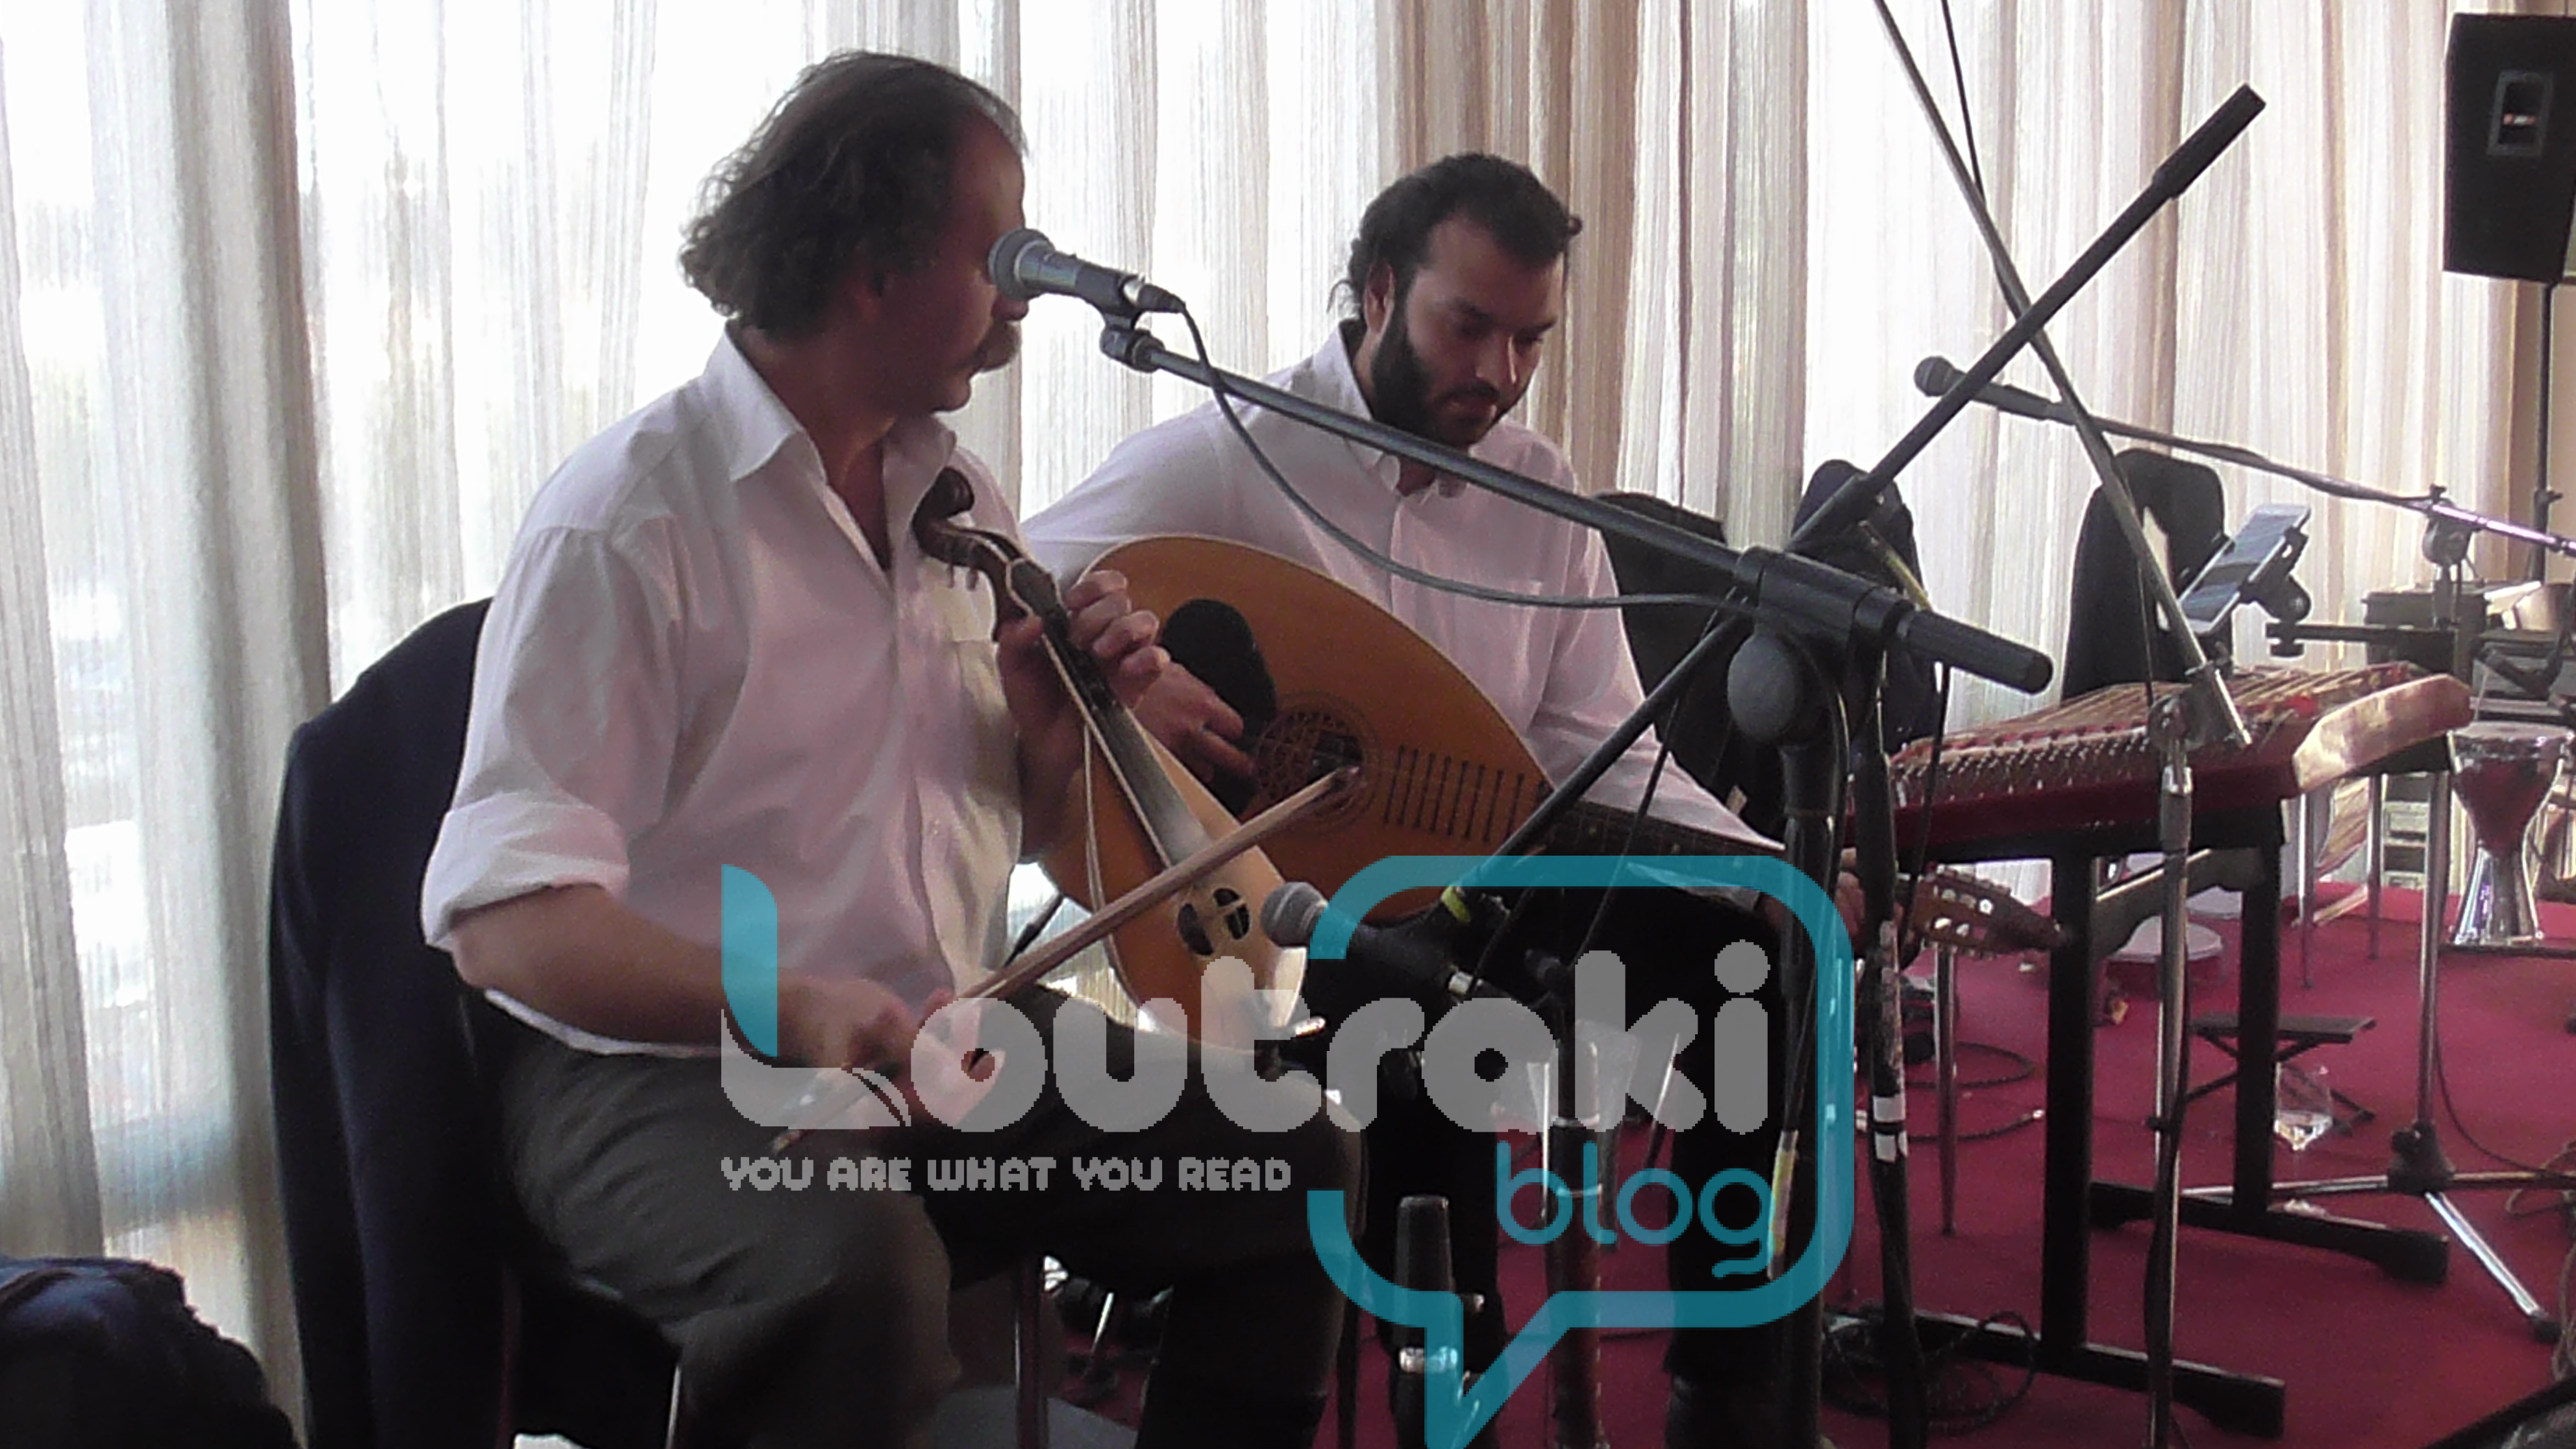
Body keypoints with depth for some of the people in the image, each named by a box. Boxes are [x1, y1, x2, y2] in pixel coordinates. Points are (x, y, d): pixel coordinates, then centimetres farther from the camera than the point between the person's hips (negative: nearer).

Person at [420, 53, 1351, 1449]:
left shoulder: (958, 496, 11)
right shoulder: (631, 516, -14)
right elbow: (502, 914, -22)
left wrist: (1057, 730, -2)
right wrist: (789, 1010, -36)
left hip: (948, 1035, 7)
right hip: (668, 1061, -7)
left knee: (1295, 1169, -7)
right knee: (862, 1279, -36)